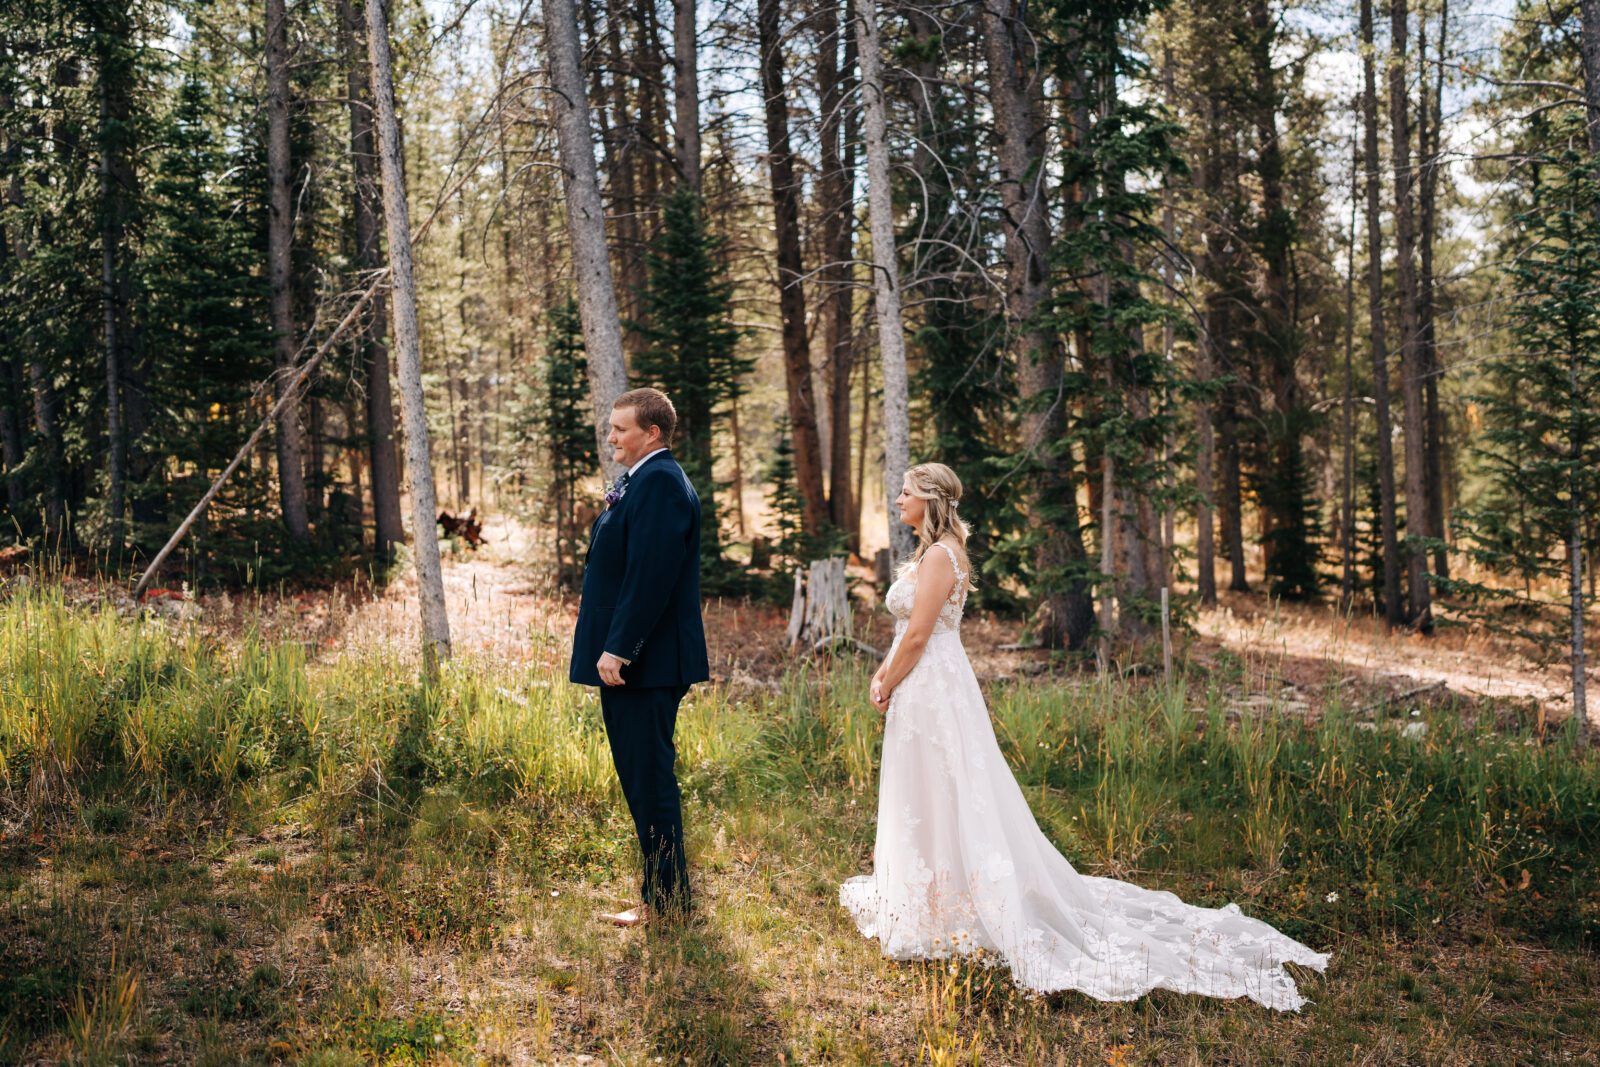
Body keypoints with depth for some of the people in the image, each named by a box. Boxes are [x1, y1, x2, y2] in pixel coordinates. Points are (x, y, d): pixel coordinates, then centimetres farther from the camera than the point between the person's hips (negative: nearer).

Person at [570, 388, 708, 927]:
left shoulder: (659, 482, -15)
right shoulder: (642, 481, 18)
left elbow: (651, 575, -23)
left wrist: (618, 649, -24)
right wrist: (611, 649, 18)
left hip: (644, 661, -11)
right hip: (627, 659, 11)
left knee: (649, 778, -4)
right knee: (642, 777, 15)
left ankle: (666, 902, 5)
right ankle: (661, 893, 24)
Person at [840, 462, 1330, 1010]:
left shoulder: (940, 556, -18)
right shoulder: (931, 553, 14)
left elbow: (917, 636, -20)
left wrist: (887, 688, -11)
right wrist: (883, 673, 9)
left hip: (934, 691, -11)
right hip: (923, 690, 11)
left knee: (948, 800, -3)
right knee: (928, 801, 18)